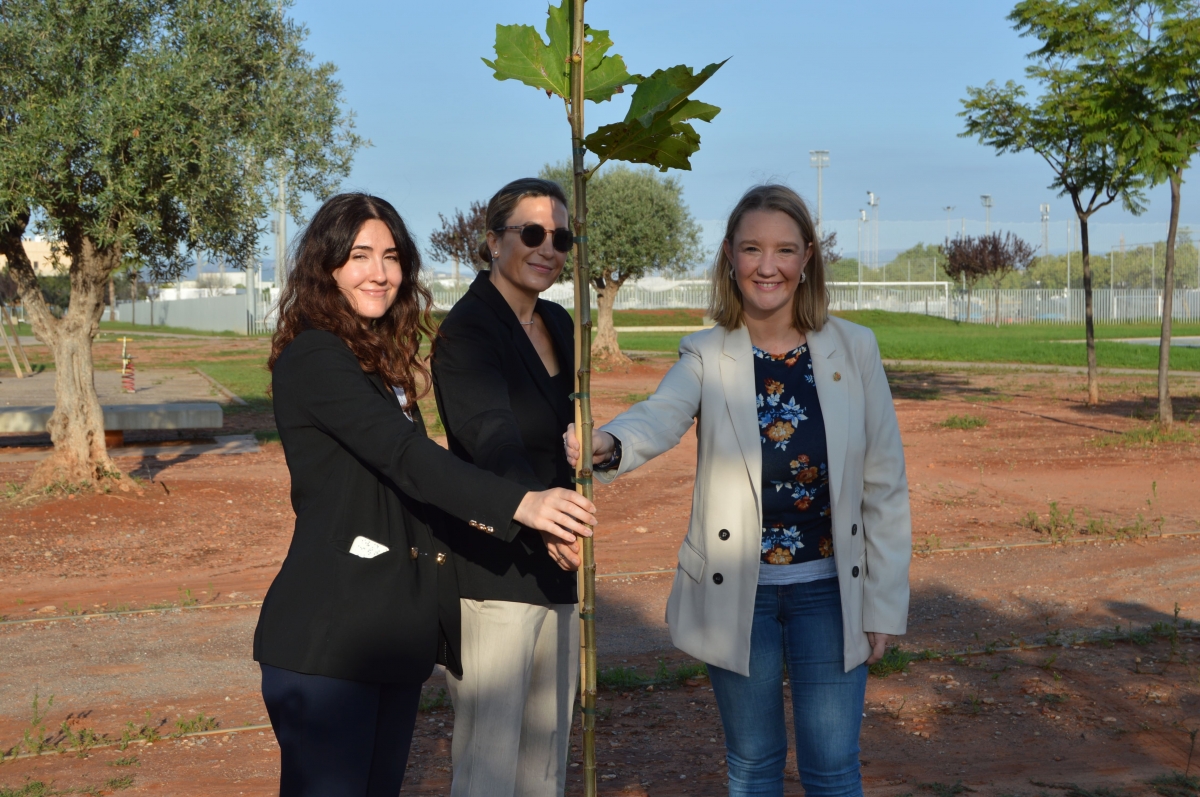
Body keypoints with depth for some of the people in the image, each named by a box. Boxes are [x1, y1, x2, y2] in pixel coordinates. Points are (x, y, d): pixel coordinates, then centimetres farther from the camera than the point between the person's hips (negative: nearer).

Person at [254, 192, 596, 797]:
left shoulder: (383, 360, 15)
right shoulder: (313, 356, -13)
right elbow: (404, 454, -25)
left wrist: (470, 515, -1)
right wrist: (517, 505, -34)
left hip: (393, 628, 9)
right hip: (330, 631, -8)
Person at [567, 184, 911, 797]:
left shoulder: (853, 348, -4)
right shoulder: (706, 355, -5)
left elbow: (884, 486, 0)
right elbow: (659, 416, -27)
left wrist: (885, 603, -1)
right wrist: (607, 445, -49)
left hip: (829, 589, 0)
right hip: (737, 592, 0)